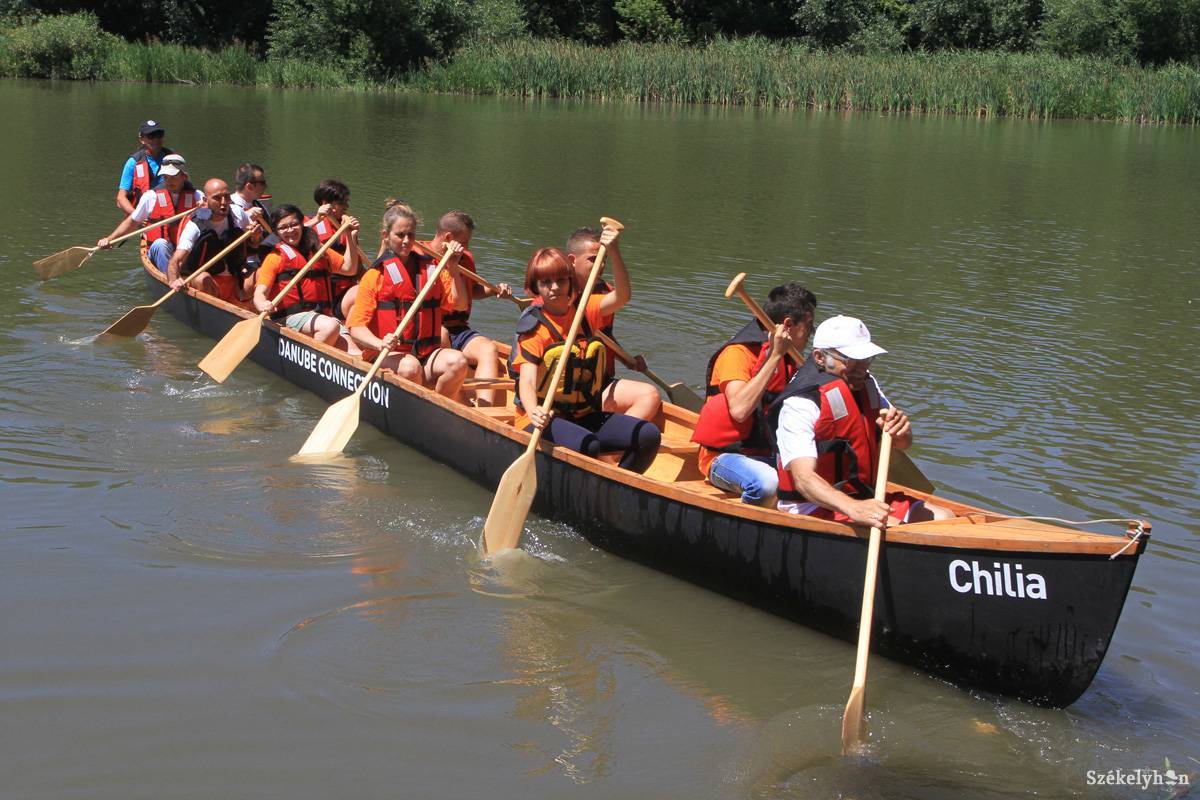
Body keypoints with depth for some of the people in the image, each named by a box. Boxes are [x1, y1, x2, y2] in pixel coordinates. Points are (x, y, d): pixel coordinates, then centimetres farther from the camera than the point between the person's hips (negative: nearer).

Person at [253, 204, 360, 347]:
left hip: (323, 314, 4)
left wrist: (351, 237, 11)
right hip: (291, 317, -4)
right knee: (330, 326, -34)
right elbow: (260, 293, -9)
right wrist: (263, 305, -32)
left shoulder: (319, 251, 20)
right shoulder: (275, 258, 2)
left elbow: (349, 268, 20)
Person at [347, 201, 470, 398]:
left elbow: (459, 304, 9)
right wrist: (381, 344, -26)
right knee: (410, 367, -36)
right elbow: (356, 327, -6)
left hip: (427, 354, 4)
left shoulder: (430, 268, 16)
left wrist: (453, 269, -3)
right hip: (387, 357, -4)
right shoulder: (375, 275, 2)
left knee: (458, 362, -27)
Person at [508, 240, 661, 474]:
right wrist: (534, 412, -43)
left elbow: (621, 297, -12)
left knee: (649, 435, -11)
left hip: (586, 416, 6)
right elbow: (527, 381, -20)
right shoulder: (534, 326, -8)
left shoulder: (585, 311, 7)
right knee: (587, 445, -35)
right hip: (545, 419, -6)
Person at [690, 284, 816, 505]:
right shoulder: (738, 353, -13)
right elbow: (739, 410, -29)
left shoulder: (788, 360, 13)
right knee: (767, 482, -38)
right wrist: (774, 356, -25)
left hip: (767, 455, 7)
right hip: (723, 456, -7)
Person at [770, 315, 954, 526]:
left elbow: (903, 444, 10)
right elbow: (803, 478, -32)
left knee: (944, 517, 2)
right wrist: (854, 508, -49)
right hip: (815, 508, -9)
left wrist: (900, 428, -16)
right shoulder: (799, 405, -20)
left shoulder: (865, 383, 8)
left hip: (864, 498, 9)